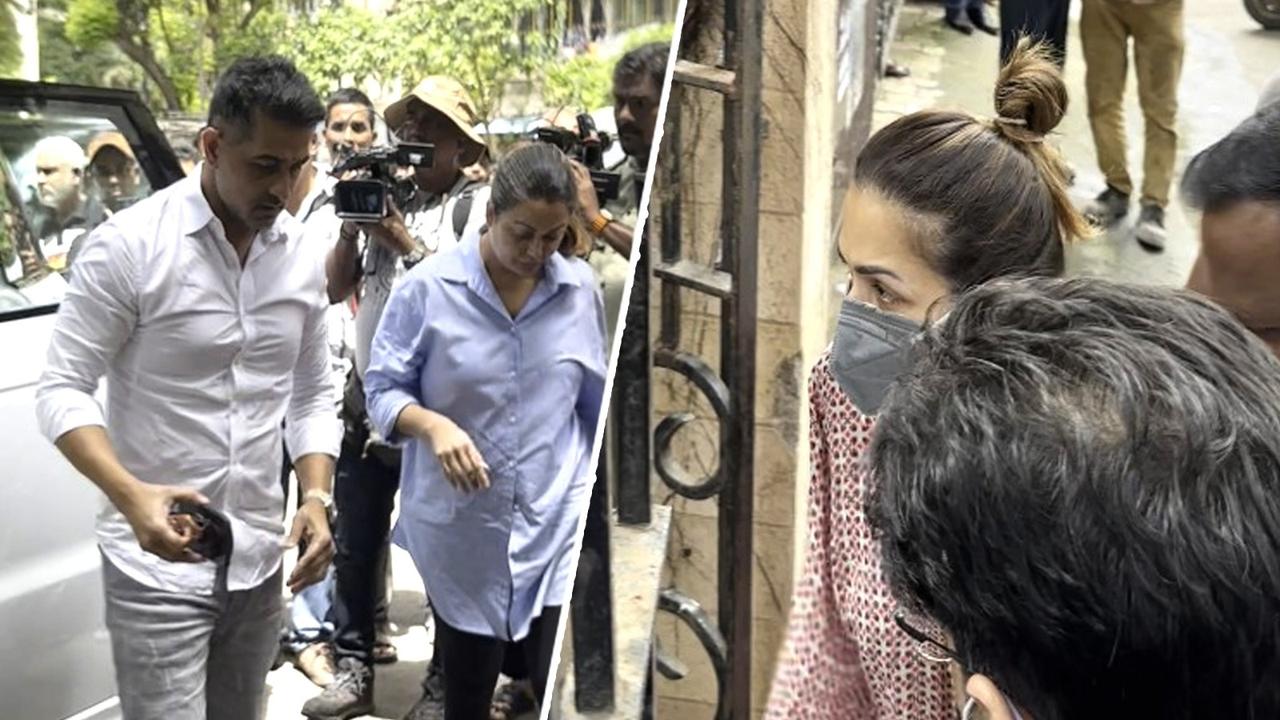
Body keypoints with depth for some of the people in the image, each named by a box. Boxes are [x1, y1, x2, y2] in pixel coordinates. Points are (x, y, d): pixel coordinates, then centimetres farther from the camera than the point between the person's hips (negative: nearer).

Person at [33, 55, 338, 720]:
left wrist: (316, 497, -5)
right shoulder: (130, 244, -12)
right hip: (157, 562, -5)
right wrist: (130, 495, -27)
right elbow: (62, 389, -11)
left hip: (260, 556, 5)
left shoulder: (303, 258, 3)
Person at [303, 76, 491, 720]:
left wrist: (403, 240, -15)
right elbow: (335, 288, 10)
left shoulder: (477, 202, -4)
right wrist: (351, 226, -4)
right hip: (368, 395, 5)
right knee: (355, 545, 11)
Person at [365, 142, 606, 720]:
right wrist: (433, 426, -25)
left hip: (559, 524, 1)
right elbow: (384, 390, -5)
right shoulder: (429, 287, -11)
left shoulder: (581, 289, -1)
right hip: (459, 529, -1)